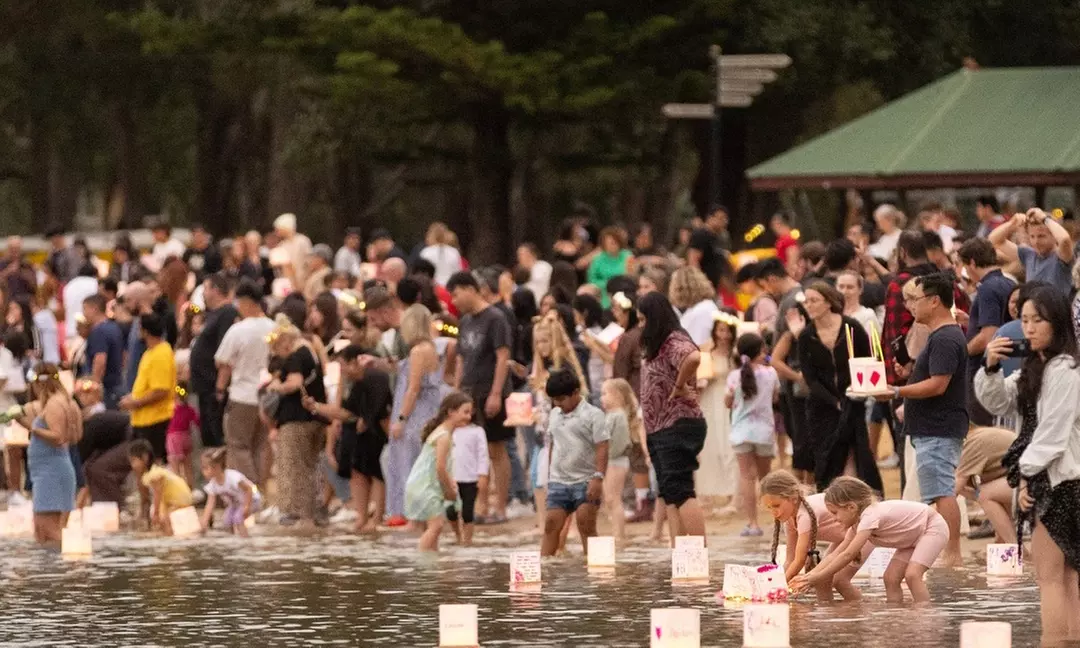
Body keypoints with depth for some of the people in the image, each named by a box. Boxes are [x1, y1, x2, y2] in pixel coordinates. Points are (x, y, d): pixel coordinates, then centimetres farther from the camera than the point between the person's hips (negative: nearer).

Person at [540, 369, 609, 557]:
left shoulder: (592, 415, -7)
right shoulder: (554, 415, 12)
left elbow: (602, 448, -12)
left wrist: (598, 478, -20)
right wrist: (550, 475, 17)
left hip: (585, 482, -5)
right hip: (558, 482, 5)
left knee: (586, 527, -5)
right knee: (551, 526, 1)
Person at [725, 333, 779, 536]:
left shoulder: (734, 377, -4)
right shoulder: (770, 374, -3)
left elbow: (728, 403, 6)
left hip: (741, 431, -1)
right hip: (764, 430, 1)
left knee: (747, 477, -3)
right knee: (765, 477, 17)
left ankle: (752, 523, -10)